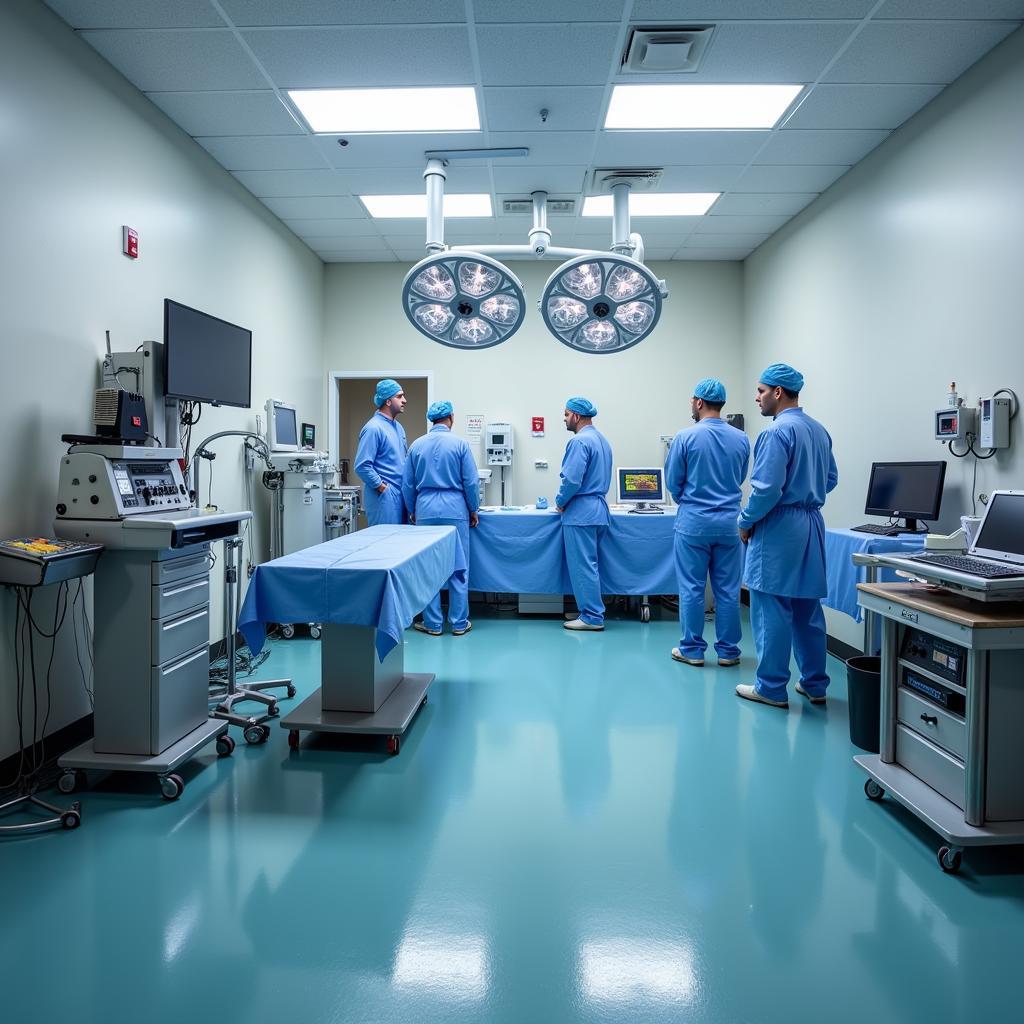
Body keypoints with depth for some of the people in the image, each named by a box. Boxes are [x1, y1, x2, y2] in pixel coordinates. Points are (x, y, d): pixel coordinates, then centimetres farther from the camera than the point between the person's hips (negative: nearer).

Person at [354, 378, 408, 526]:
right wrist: (382, 488, -13)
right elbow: (362, 466, -18)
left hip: (401, 495, 8)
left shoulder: (398, 427, 15)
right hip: (384, 497, -8)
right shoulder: (374, 428, -12)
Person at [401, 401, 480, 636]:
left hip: (425, 510, 2)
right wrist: (473, 510, 10)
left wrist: (412, 511, 20)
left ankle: (433, 623, 11)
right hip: (454, 509, -2)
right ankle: (459, 623, 9)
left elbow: (407, 484, 8)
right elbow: (471, 482, -3)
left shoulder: (417, 445, 4)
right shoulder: (459, 443, -4)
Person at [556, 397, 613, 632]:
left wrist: (560, 502, -5)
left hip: (580, 512, -10)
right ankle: (591, 610, 23)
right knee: (589, 563, 16)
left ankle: (592, 617, 2)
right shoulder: (601, 439, 15)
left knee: (583, 565, -3)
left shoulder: (579, 441, -16)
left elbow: (572, 480, -22)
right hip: (599, 509, 10)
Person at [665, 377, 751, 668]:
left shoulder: (685, 437, -10)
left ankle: (692, 650, 12)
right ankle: (728, 650, 16)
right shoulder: (741, 439, 1)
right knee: (728, 590, 9)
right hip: (729, 523, 3)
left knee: (691, 589, 5)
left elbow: (672, 482, -1)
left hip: (693, 522, -3)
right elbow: (740, 479, 13)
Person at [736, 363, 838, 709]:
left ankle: (772, 688, 7)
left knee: (771, 610, 0)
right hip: (812, 525, 9)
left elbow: (767, 488, -20)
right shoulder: (819, 430, 12)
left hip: (779, 528, -9)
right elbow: (830, 480, 19)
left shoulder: (777, 432, -16)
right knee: (808, 609, 14)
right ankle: (814, 684, 22)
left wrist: (746, 522, -8)